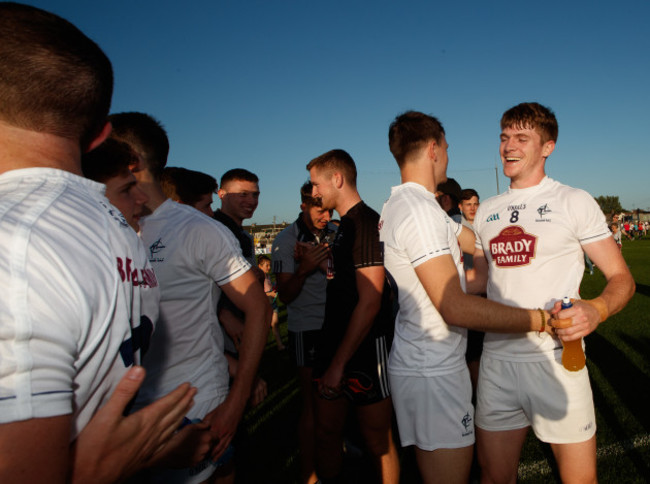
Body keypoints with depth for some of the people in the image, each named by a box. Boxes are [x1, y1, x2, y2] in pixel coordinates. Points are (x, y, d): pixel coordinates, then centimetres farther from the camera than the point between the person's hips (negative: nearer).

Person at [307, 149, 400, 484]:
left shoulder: (366, 222, -16)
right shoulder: (344, 225, 13)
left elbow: (369, 301, -22)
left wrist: (339, 363, -21)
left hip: (365, 349, -9)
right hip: (335, 343, 9)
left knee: (378, 440, 8)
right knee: (326, 432, 16)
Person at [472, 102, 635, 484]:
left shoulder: (574, 201, -2)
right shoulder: (486, 212, 11)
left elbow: (622, 277, -4)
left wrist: (596, 310, -23)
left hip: (555, 360, -3)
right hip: (497, 360, 4)